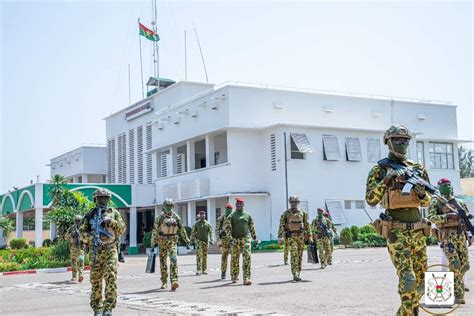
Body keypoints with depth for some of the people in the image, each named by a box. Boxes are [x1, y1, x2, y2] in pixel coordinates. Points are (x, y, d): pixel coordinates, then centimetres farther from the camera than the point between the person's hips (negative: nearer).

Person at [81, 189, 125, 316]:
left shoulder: (114, 213, 10)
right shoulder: (90, 214, 8)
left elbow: (122, 228, 4)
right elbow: (83, 231, 4)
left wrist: (111, 222, -13)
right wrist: (92, 238, -14)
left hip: (111, 250, 0)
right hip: (96, 250, 0)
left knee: (111, 278, -12)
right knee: (96, 280, 4)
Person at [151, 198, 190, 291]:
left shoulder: (176, 217, 4)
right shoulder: (159, 218, -2)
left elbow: (182, 230, 11)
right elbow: (155, 231, -2)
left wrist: (187, 241, 13)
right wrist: (154, 243, -5)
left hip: (172, 241, 0)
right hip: (162, 242, 0)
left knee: (173, 260, -18)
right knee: (163, 262, 8)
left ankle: (174, 282, -26)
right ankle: (164, 282, 23)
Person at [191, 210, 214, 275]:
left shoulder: (208, 223, 7)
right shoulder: (196, 223, 2)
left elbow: (210, 232, 6)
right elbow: (193, 232, 6)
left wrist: (211, 240, -3)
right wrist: (191, 240, 1)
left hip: (206, 241, 2)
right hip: (198, 240, -2)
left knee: (205, 255, 7)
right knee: (198, 255, -13)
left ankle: (204, 270, 15)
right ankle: (198, 270, -15)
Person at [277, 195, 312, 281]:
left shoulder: (303, 213, 6)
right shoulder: (285, 214, 0)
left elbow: (307, 226, 10)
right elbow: (281, 226, -3)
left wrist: (309, 237, 6)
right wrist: (280, 237, -13)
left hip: (301, 236, 3)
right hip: (291, 237, -3)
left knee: (299, 256, 7)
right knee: (294, 255, -15)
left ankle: (297, 274, 18)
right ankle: (295, 275, -19)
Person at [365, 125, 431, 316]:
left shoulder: (418, 169, 13)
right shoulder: (380, 169, 0)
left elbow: (427, 202, 15)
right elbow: (371, 200, -8)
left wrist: (422, 194, -8)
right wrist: (386, 180, -20)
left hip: (418, 231, 5)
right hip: (396, 231, -5)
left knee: (420, 279, 10)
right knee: (407, 278, -16)